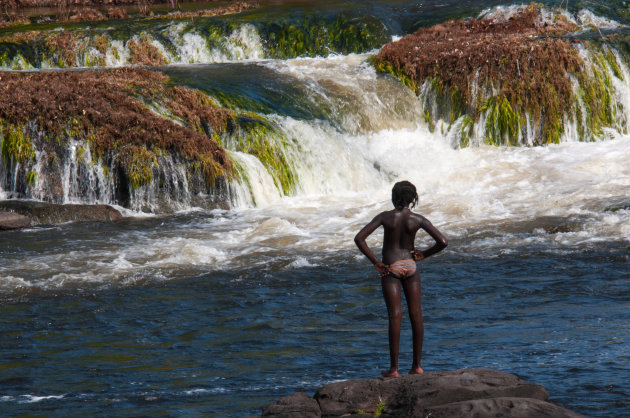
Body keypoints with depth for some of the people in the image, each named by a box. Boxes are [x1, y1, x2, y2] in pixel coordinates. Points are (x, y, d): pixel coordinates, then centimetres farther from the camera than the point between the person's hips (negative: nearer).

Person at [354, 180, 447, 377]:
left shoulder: (385, 217, -9)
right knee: (416, 314, 9)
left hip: (390, 268, -1)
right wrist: (424, 254, 5)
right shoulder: (418, 220, -7)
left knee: (395, 315, -3)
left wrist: (375, 262, -9)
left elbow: (359, 238, -15)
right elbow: (443, 242, -10)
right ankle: (417, 365, 12)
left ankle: (394, 367, -4)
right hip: (410, 265, 1)